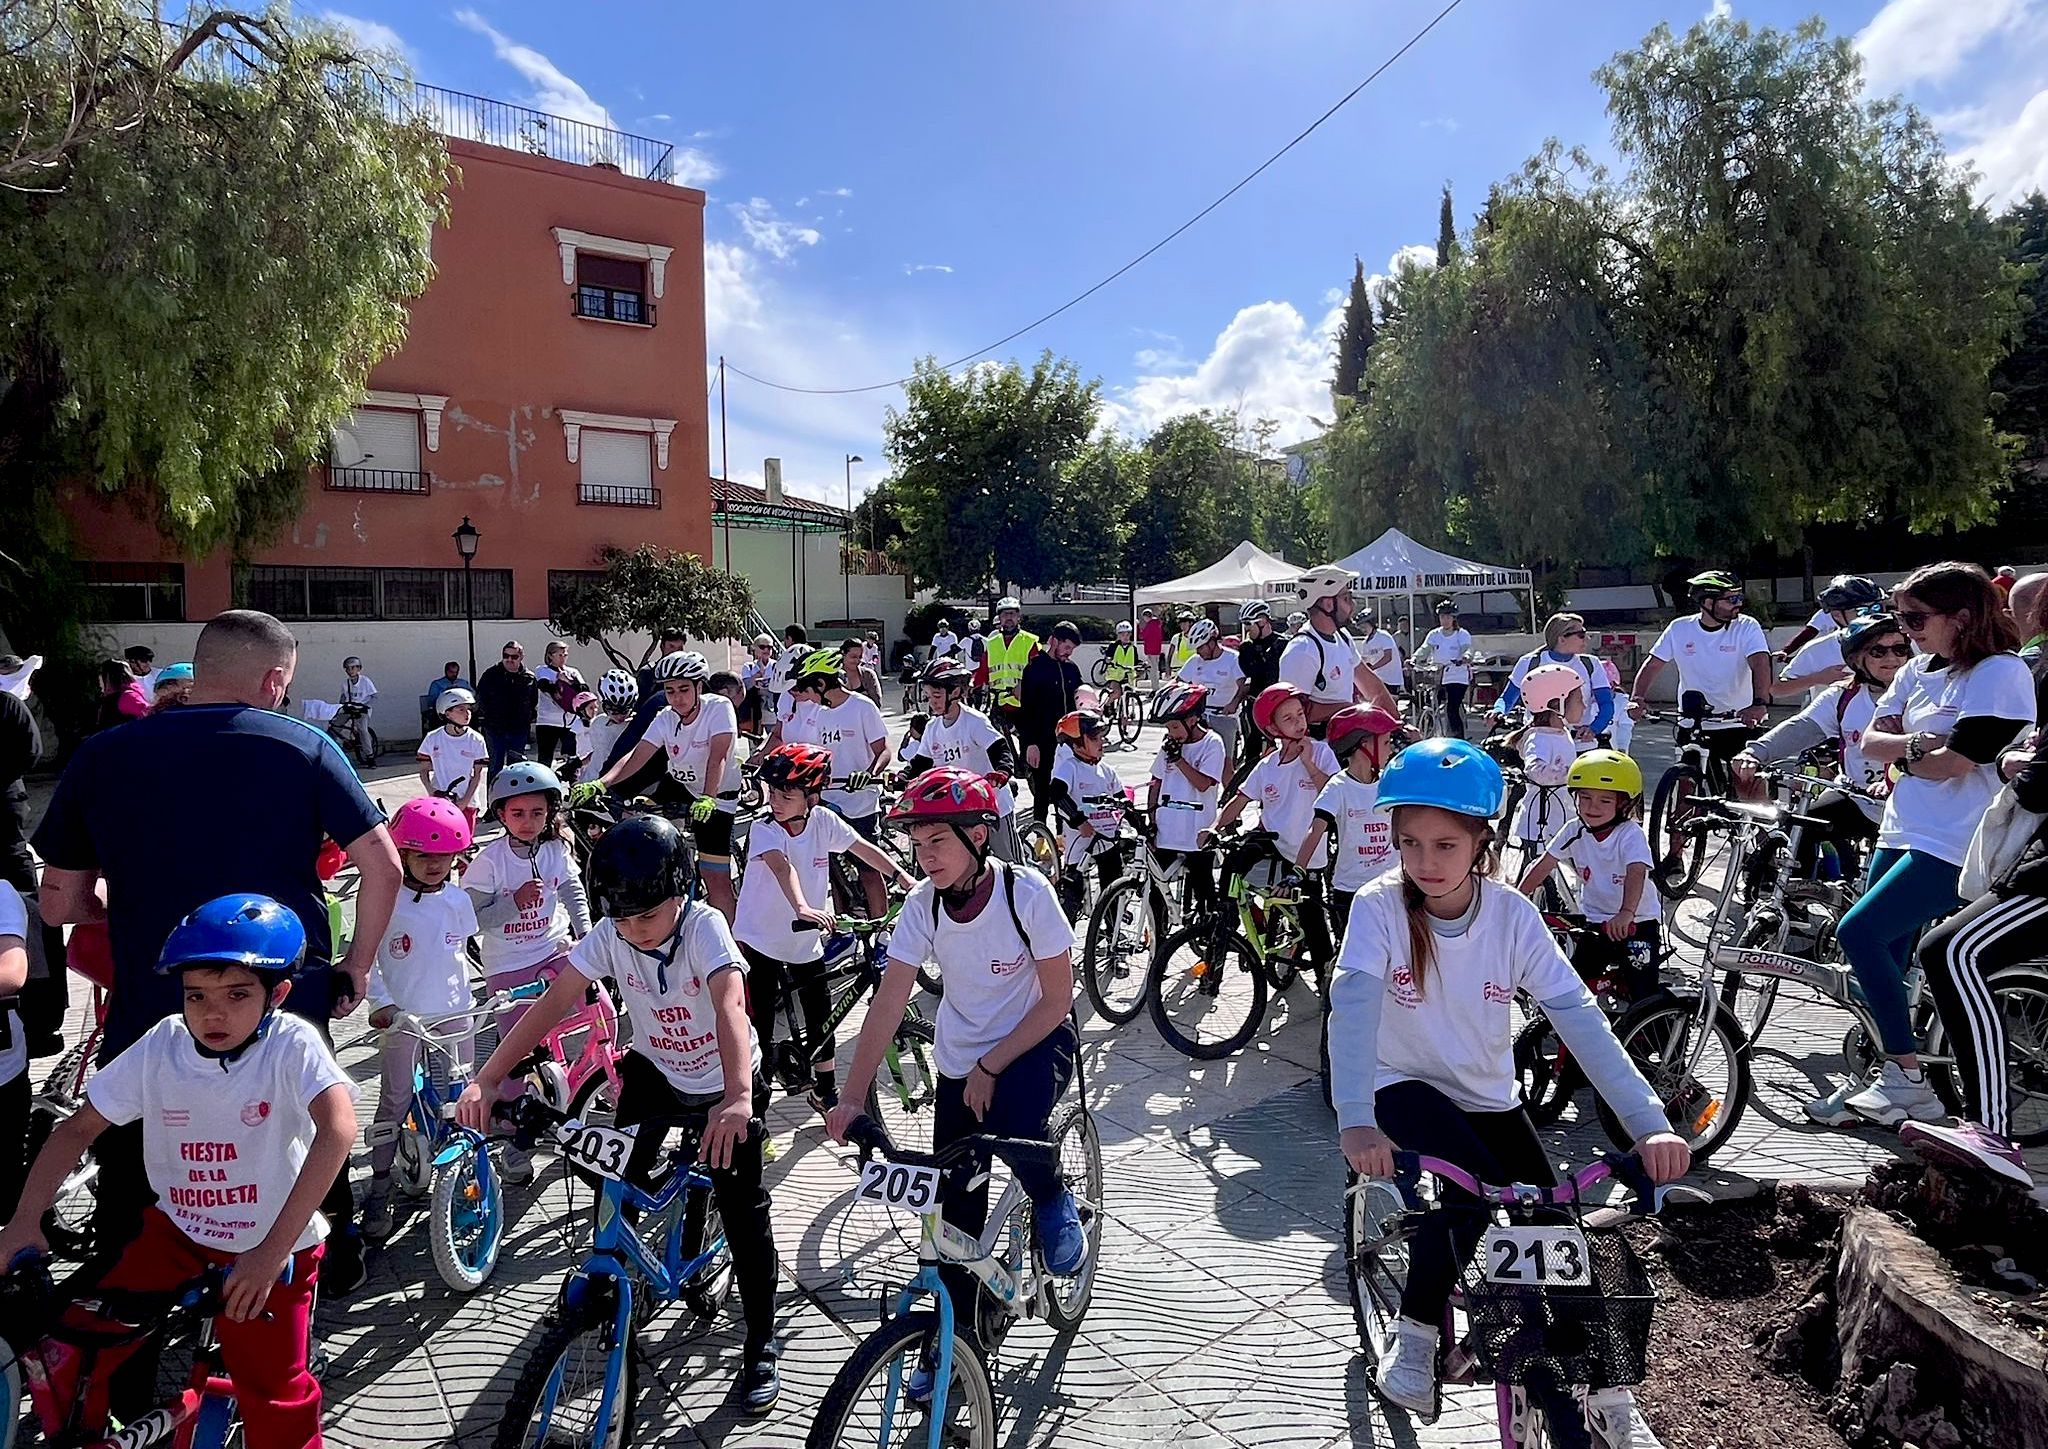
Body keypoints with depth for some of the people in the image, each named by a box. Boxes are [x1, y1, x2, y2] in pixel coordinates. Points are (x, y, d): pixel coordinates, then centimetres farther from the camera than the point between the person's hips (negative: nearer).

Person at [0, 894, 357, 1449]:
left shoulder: (291, 1044, -24)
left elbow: (337, 1129, -38)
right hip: (176, 1231, 4)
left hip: (269, 1251, -4)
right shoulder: (161, 1045, -10)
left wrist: (272, 1250, -41)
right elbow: (78, 1128, 1)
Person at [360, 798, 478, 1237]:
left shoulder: (459, 900, 2)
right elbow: (366, 959, -9)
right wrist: (381, 1002, -16)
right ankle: (379, 1189, 11)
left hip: (455, 1013, 4)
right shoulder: (388, 902, -10)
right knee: (394, 1101, 0)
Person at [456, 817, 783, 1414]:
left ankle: (761, 1347, 11)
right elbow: (552, 1004, -23)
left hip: (724, 1085, -4)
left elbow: (729, 1005, -45)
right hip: (654, 1070, 4)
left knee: (744, 1210, -5)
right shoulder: (609, 936, -18)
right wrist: (487, 1078, -35)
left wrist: (737, 1097, -60)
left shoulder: (705, 927, -30)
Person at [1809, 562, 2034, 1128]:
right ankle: (1881, 1076, 21)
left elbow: (1954, 763, -20)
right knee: (1885, 958, 9)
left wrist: (1902, 759, -2)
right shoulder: (1919, 669, 12)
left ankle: (1908, 1080, -4)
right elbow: (1870, 741, 7)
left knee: (1858, 932, -16)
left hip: (1955, 848, -8)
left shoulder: (2002, 674, -12)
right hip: (1903, 835, 8)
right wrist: (1911, 745, -13)